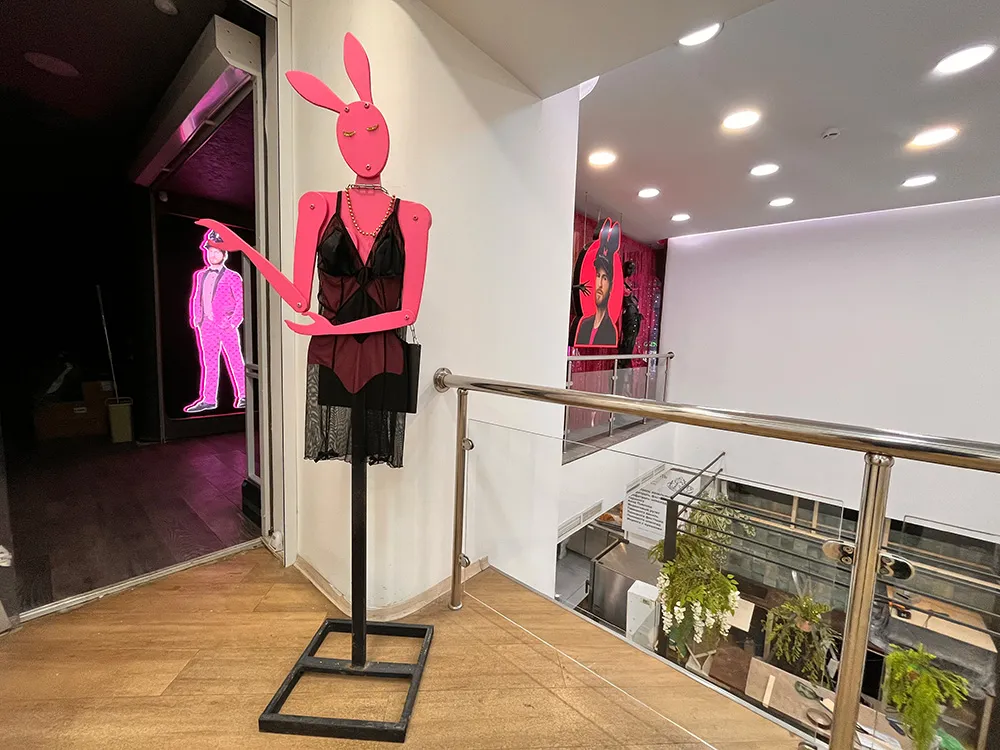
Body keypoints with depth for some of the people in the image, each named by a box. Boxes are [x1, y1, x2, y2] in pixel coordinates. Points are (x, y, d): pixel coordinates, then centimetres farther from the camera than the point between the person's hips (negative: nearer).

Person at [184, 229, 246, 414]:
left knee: (235, 360, 0)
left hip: (226, 326, -5)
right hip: (207, 326, 5)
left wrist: (233, 322, -13)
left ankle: (243, 395, 11)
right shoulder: (199, 275, 15)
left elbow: (241, 302, -6)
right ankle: (208, 399, 15)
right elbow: (195, 299, 20)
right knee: (209, 362, 8)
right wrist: (195, 319, 8)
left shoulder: (232, 277, -2)